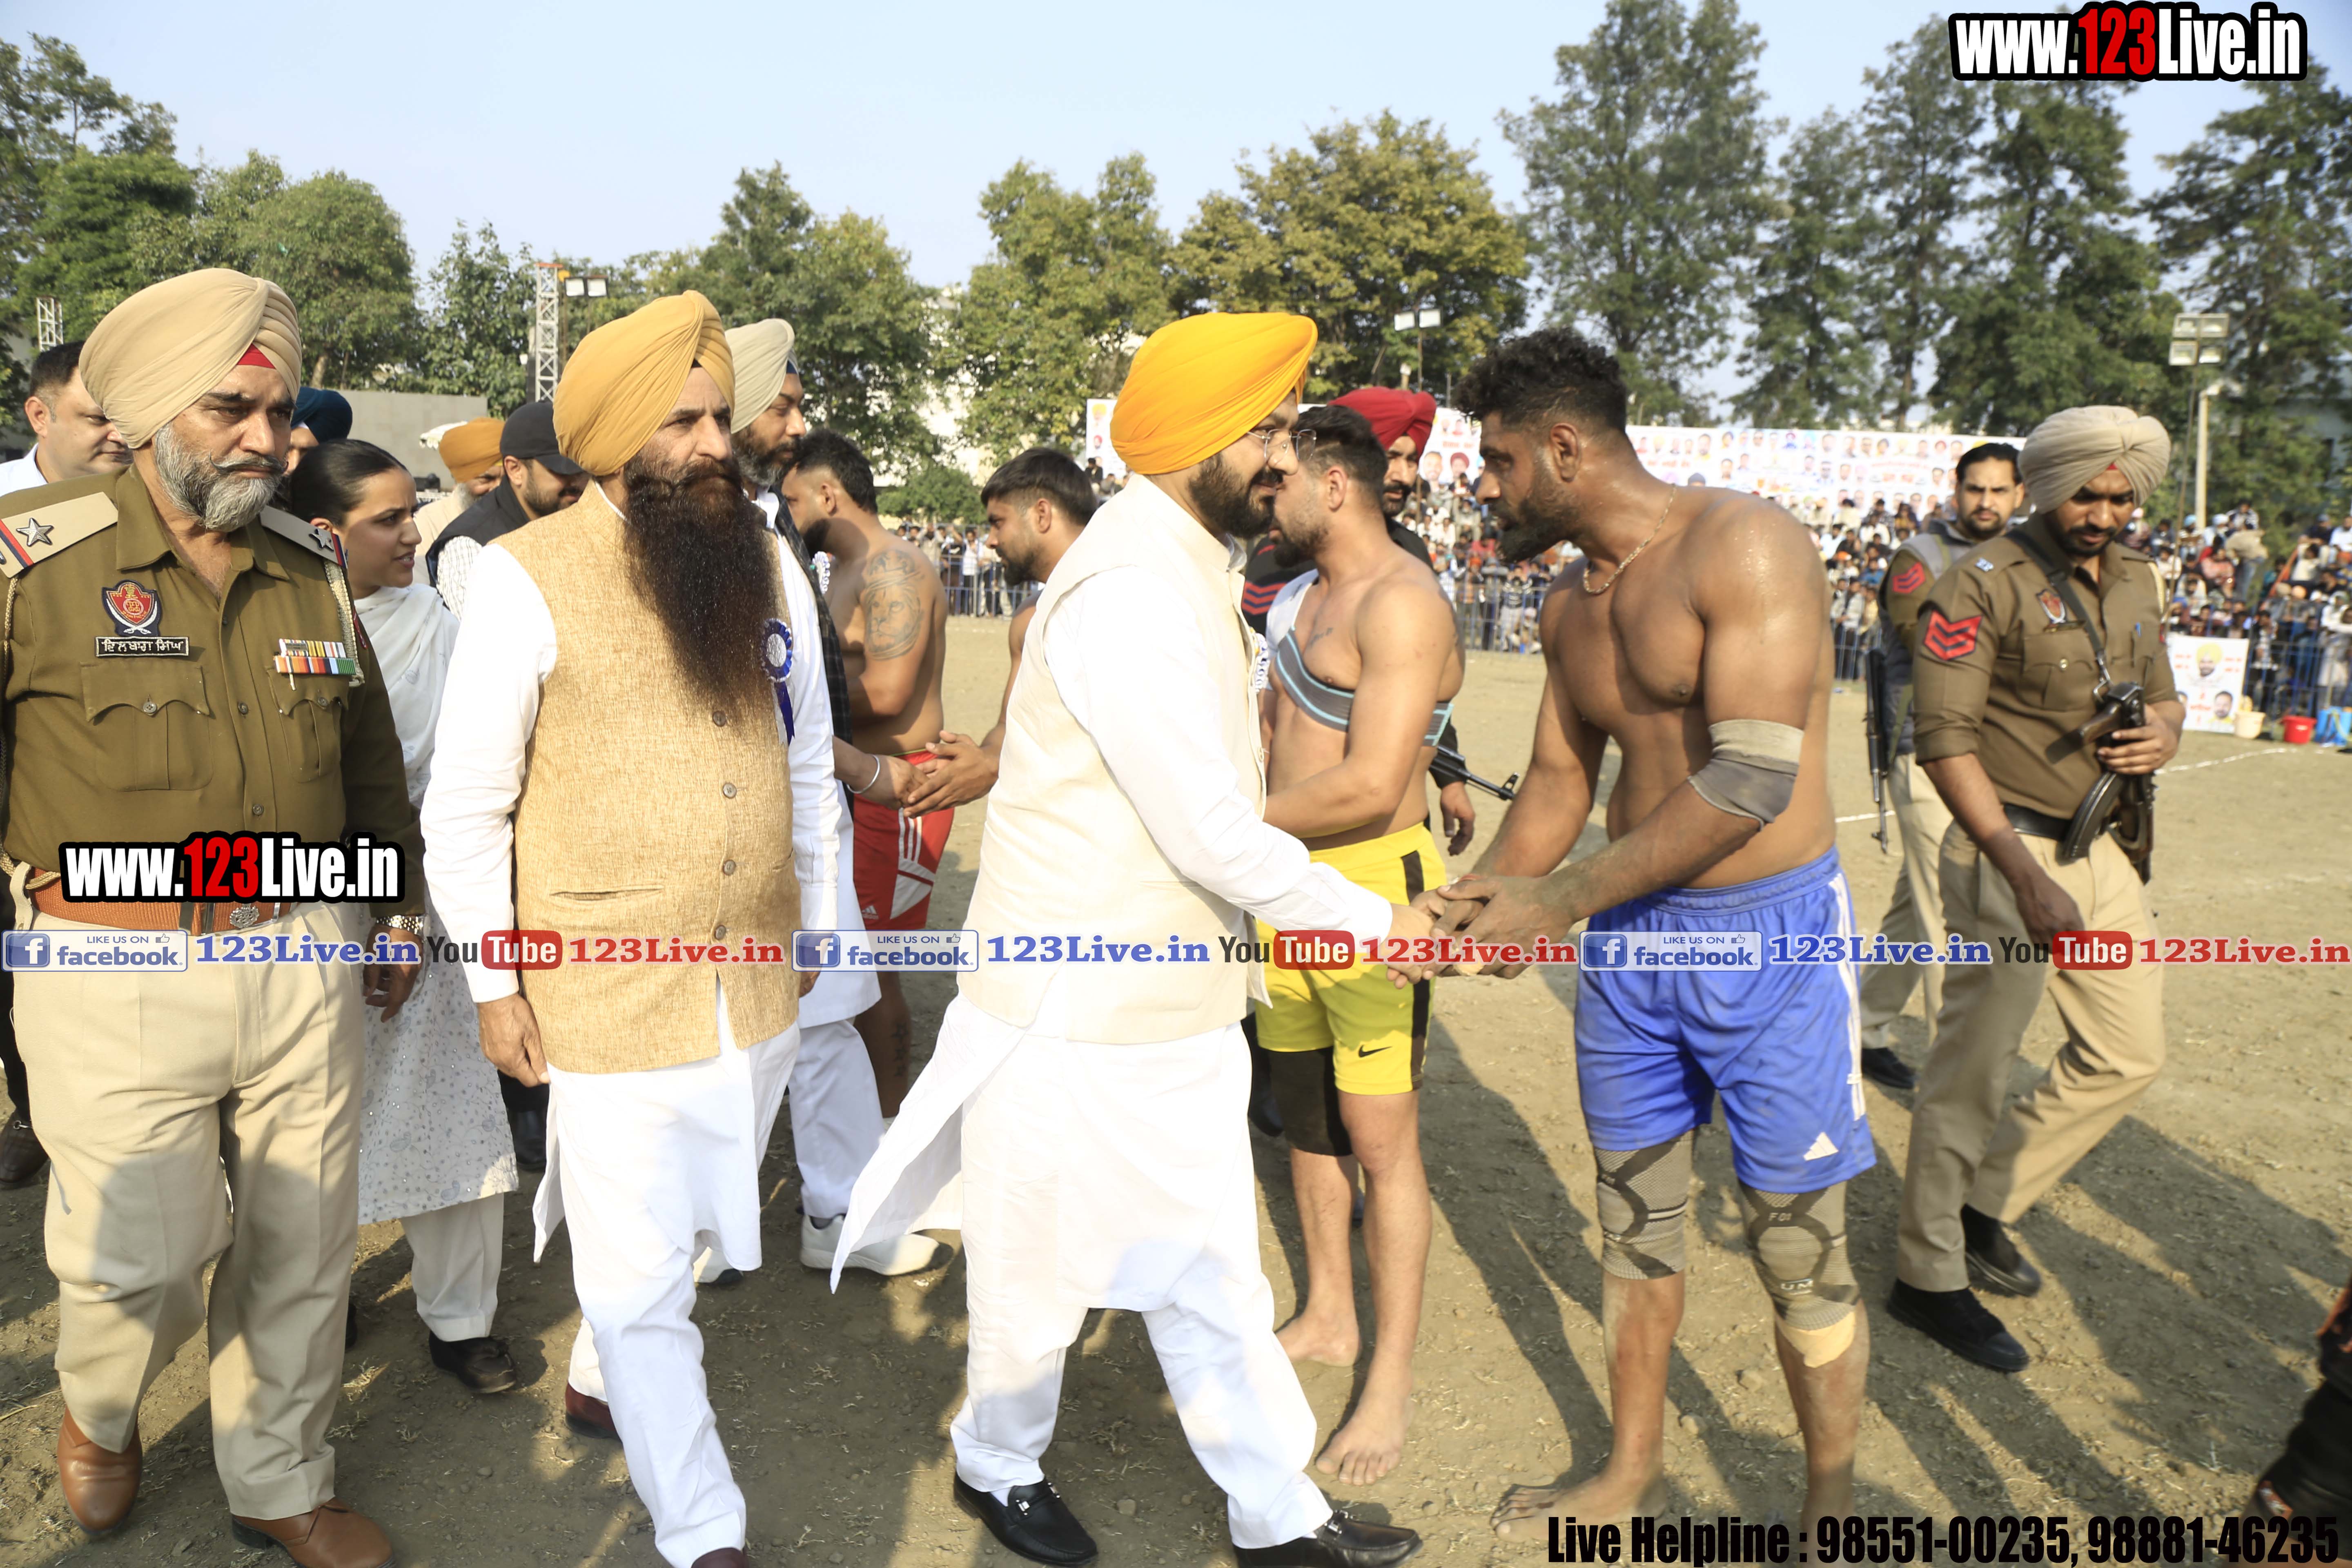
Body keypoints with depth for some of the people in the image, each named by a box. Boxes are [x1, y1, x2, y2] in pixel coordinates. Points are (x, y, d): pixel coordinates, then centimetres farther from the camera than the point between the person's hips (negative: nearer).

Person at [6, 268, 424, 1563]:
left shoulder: (313, 571, 6)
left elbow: (371, 755, 17)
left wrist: (398, 910, 21)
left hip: (305, 964, 4)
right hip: (117, 983, -4)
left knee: (301, 1250, 13)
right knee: (142, 1260, 7)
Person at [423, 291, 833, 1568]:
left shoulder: (762, 560, 5)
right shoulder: (530, 577, -10)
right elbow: (464, 805, -6)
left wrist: (819, 922, 14)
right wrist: (493, 984, -5)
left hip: (760, 984, 5)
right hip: (615, 995, -5)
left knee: (690, 1227, 21)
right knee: (640, 1272, 3)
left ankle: (601, 1380, 49)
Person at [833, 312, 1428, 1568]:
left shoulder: (1185, 568, 9)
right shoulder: (1127, 593, -24)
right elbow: (1213, 838, -24)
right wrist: (1371, 920, -12)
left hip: (1173, 1012, 9)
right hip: (1080, 1015, -8)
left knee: (1209, 1272, 17)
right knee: (1046, 1269, 15)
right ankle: (997, 1467, 40)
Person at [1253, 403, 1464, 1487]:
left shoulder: (1402, 604, -17)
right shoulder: (1298, 595, 13)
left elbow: (1370, 786, -25)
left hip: (1371, 888, -9)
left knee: (1379, 1140, 0)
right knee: (1305, 1113, 18)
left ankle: (1392, 1380, 14)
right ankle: (1327, 1320, 35)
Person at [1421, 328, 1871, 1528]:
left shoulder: (1741, 546, -16)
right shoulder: (1570, 605, 9)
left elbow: (1754, 778, -25)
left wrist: (1560, 901, -24)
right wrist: (1477, 899, -1)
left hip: (1770, 934, -7)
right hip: (1631, 936, 7)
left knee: (1799, 1251, 5)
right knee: (1633, 1225, 16)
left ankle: (1831, 1505, 28)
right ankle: (1632, 1472, 35)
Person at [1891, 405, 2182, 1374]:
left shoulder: (2134, 580, 11)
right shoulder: (1984, 585, -13)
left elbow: (2161, 692, 24)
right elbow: (1946, 740, -18)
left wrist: (2164, 732, -4)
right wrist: (2027, 877, -25)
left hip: (2103, 849, 8)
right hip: (2012, 850, -8)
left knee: (2129, 1055, 13)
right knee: (1973, 1067, -3)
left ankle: (1985, 1203, 28)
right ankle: (1928, 1276, 10)